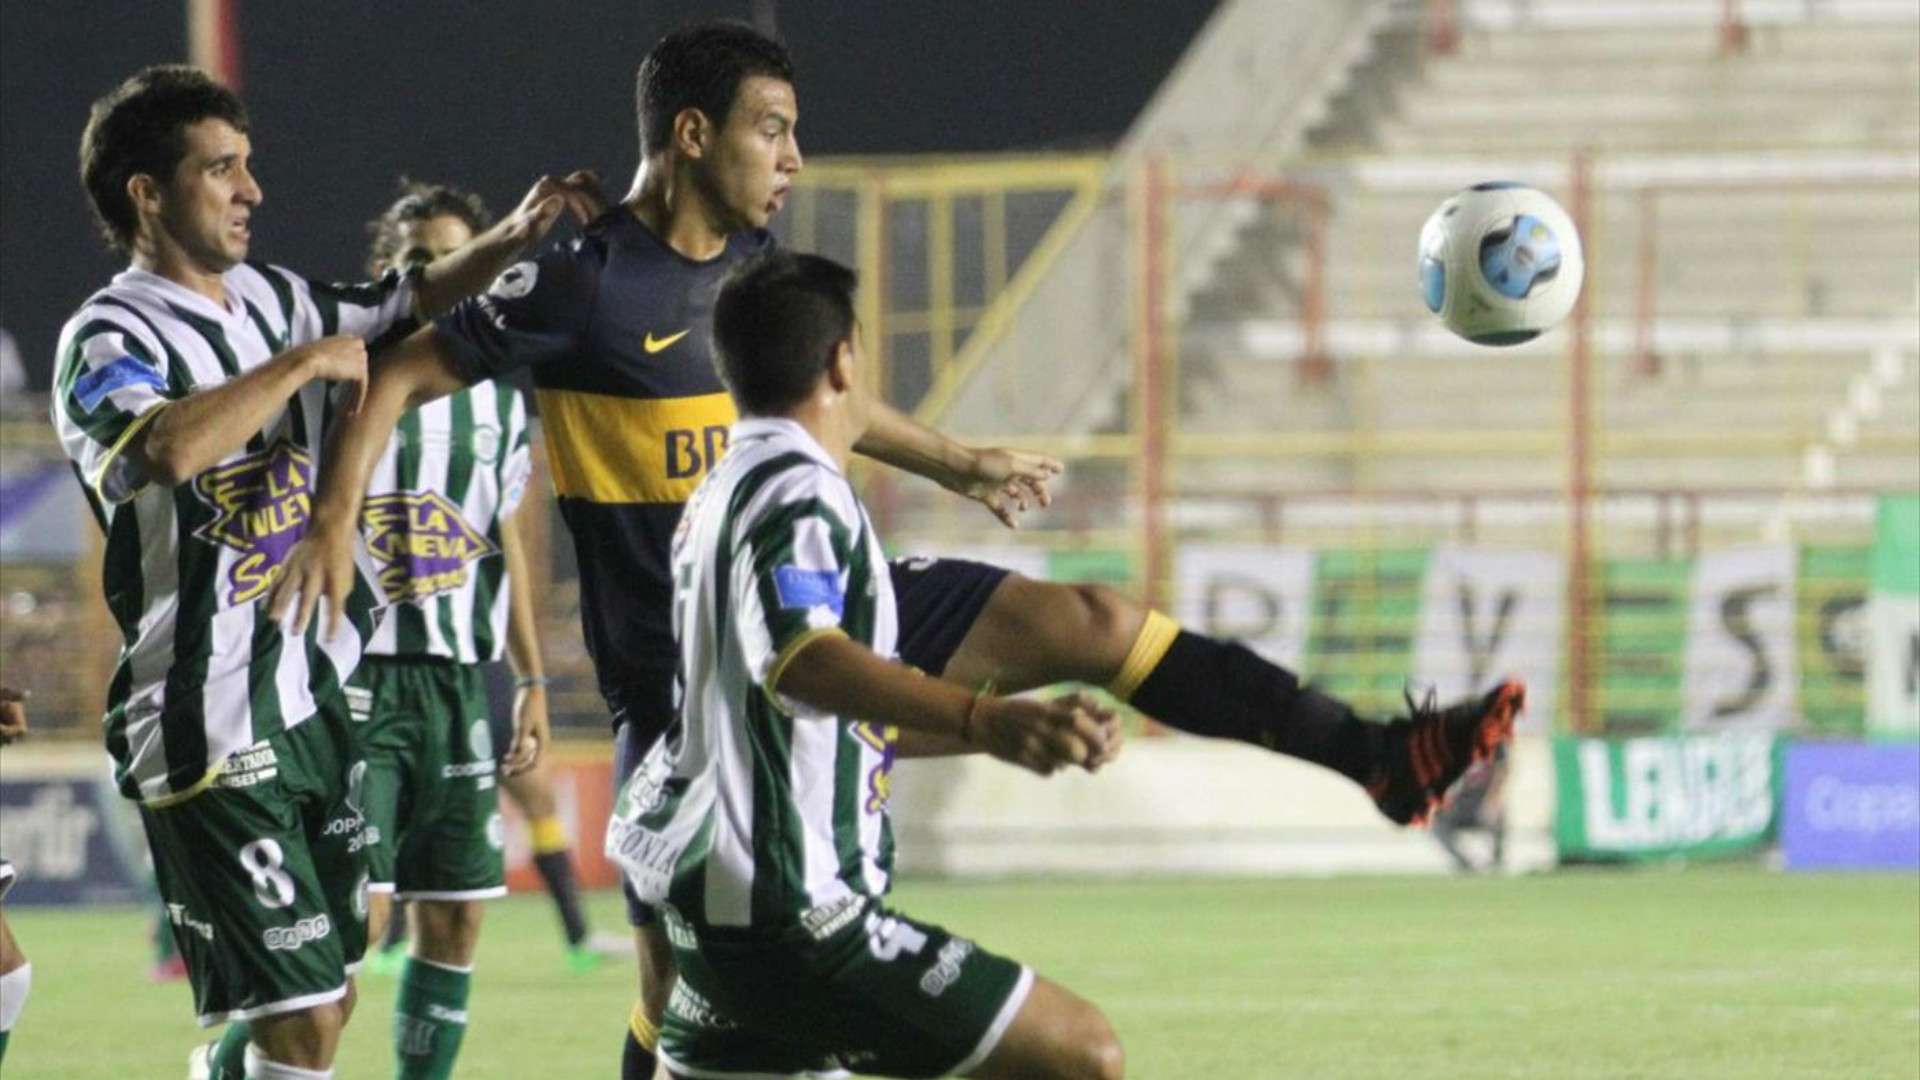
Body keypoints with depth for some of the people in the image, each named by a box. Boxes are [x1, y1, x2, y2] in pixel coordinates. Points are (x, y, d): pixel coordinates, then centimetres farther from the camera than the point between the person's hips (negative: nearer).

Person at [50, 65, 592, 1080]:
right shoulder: (109, 339, -13)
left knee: (329, 989, 15)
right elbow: (170, 445, -36)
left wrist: (512, 237, 12)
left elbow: (410, 310, 29)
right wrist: (305, 362, -23)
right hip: (211, 730, -9)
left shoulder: (270, 301, 11)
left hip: (313, 700, 9)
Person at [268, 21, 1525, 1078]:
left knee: (1091, 622, -5)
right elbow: (403, 376, -11)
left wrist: (955, 463, 36)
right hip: (681, 678, -6)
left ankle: (1380, 756, -5)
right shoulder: (583, 286, -16)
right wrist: (336, 524, -25)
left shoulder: (753, 260, 6)